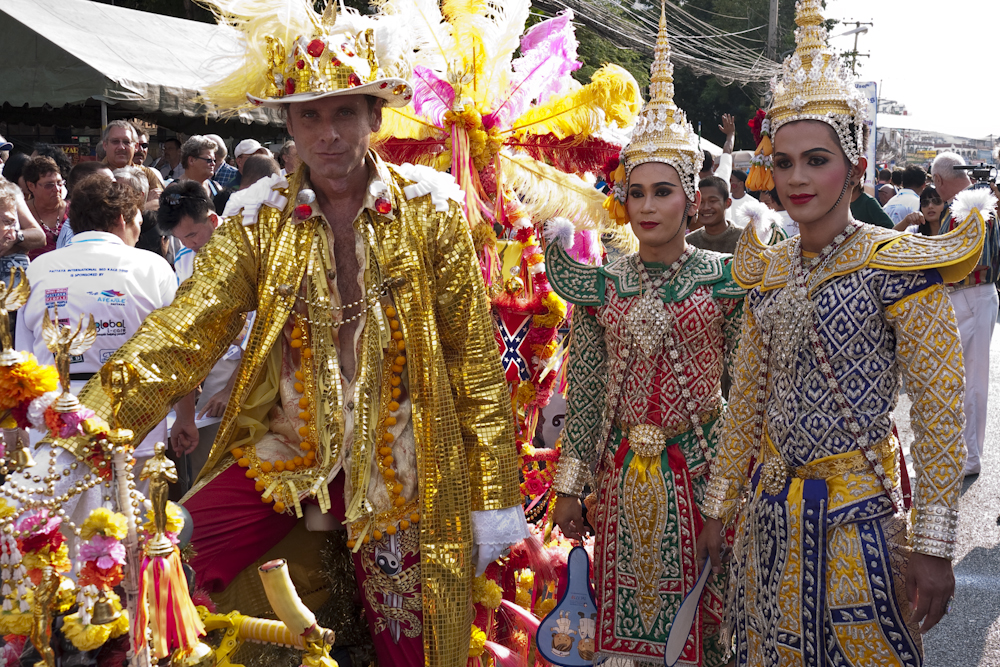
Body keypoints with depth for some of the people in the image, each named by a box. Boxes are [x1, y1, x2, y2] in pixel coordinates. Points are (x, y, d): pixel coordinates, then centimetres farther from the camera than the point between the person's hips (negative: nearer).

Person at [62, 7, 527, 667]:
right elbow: (185, 328, -11)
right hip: (284, 455, 2)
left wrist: (495, 495, -5)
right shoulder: (263, 217, 1)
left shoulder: (430, 206, -3)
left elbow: (474, 354, -3)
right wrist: (91, 420, -27)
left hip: (400, 462, -1)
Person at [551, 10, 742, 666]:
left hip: (703, 467, -1)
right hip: (625, 471, 2)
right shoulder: (601, 284, 1)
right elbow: (583, 391, 3)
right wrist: (572, 484, 3)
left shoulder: (727, 279, -3)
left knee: (702, 612, 9)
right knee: (633, 610, 11)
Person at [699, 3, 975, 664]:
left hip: (859, 511, -5)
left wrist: (933, 547, -16)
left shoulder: (897, 265, -11)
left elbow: (940, 415, -13)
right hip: (771, 507, 5)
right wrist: (718, 506, 12)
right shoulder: (767, 271, 5)